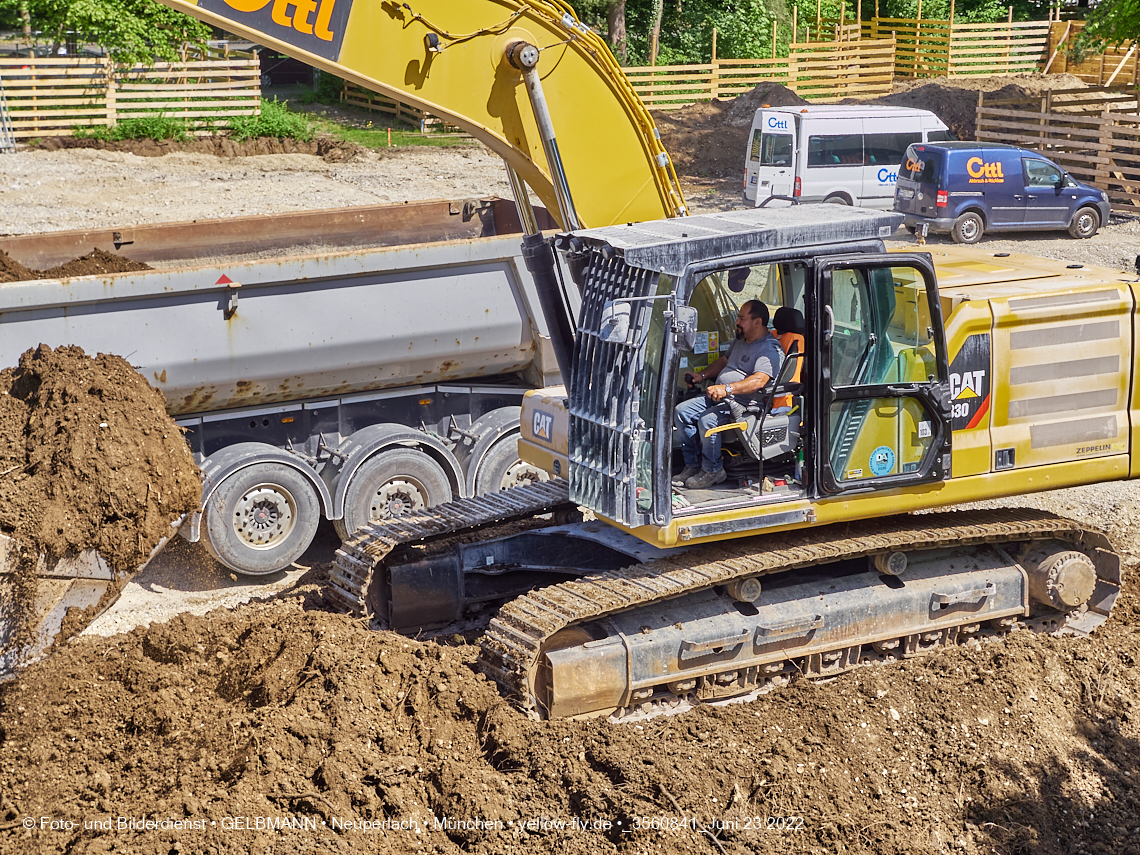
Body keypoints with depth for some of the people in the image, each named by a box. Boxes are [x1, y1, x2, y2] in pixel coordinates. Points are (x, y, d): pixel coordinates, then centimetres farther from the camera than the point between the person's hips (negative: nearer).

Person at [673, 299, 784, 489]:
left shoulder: (770, 349, -13)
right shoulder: (741, 341, 18)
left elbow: (759, 381, -28)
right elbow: (724, 361, 34)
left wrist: (727, 388, -38)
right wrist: (701, 375, 19)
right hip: (718, 397, 10)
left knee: (708, 420, -31)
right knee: (681, 411, -4)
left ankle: (713, 470, -13)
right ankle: (693, 464, 1)